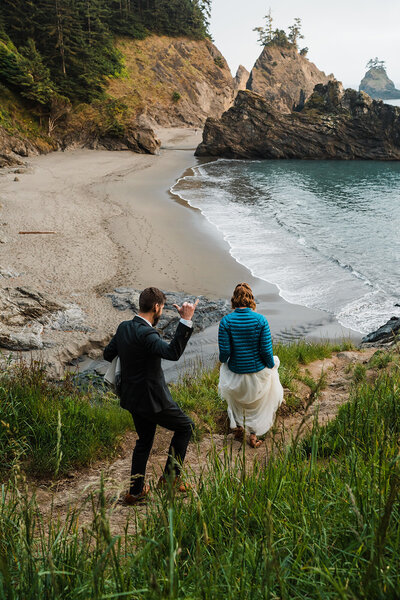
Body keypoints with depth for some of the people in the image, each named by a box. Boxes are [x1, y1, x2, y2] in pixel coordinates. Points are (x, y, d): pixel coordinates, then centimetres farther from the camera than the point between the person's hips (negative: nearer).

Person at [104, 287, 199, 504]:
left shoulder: (124, 327, 1)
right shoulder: (145, 334, -26)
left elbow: (108, 354, 13)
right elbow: (173, 352, -40)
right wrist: (185, 320, -42)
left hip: (133, 397, 9)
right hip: (151, 399, -8)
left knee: (144, 441, 22)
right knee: (185, 426, 13)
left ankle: (135, 491, 29)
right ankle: (171, 474, 19)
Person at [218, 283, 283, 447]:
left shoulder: (226, 321, -16)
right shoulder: (260, 320, -16)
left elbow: (225, 351, -15)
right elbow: (266, 351, -14)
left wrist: (223, 360, 8)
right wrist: (272, 366, 5)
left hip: (235, 373, 0)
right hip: (258, 372, 0)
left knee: (235, 398, 34)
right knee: (257, 403, 28)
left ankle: (237, 427, 45)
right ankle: (253, 435, 36)